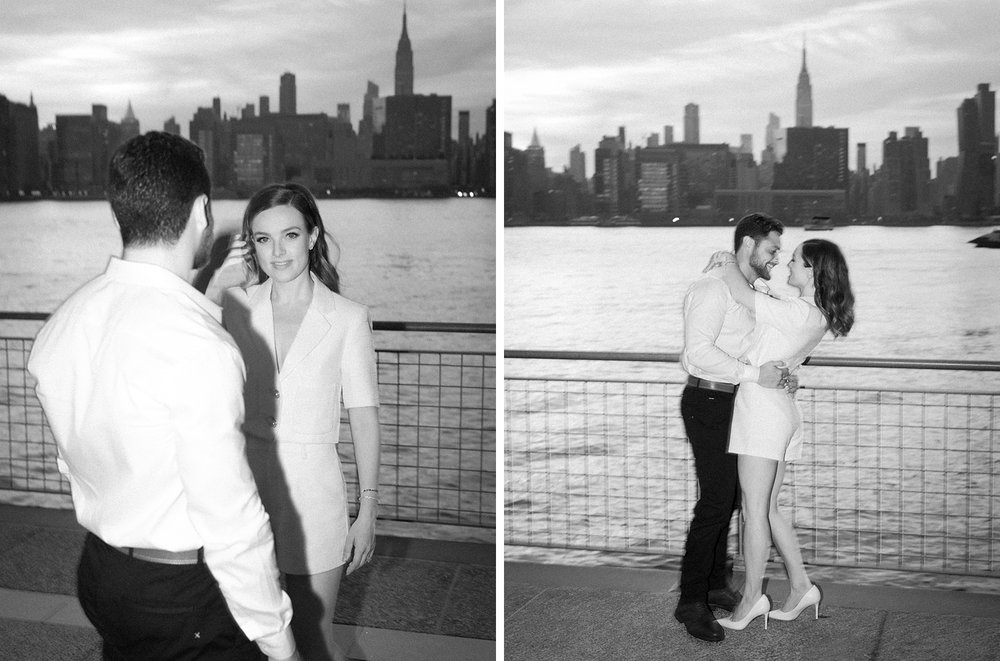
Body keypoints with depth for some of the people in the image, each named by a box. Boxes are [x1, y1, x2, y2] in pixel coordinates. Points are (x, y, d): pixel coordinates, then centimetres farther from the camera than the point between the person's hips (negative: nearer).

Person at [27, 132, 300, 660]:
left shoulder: (58, 328, -1)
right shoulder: (201, 349, -25)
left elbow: (73, 463, 10)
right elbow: (230, 518, -23)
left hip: (98, 572, 8)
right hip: (185, 593, -8)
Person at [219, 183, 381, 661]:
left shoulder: (348, 318, -7)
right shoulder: (235, 306, 0)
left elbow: (363, 415, -3)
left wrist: (368, 511, -3)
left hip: (312, 489, -2)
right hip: (247, 480, 3)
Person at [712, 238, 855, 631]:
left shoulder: (800, 313, -19)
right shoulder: (819, 317, 10)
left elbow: (741, 294, -20)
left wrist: (726, 263, -3)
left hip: (763, 408, -10)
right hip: (779, 411, 10)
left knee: (754, 510, -2)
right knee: (767, 510, 16)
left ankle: (752, 597, 6)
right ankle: (800, 587, 21)